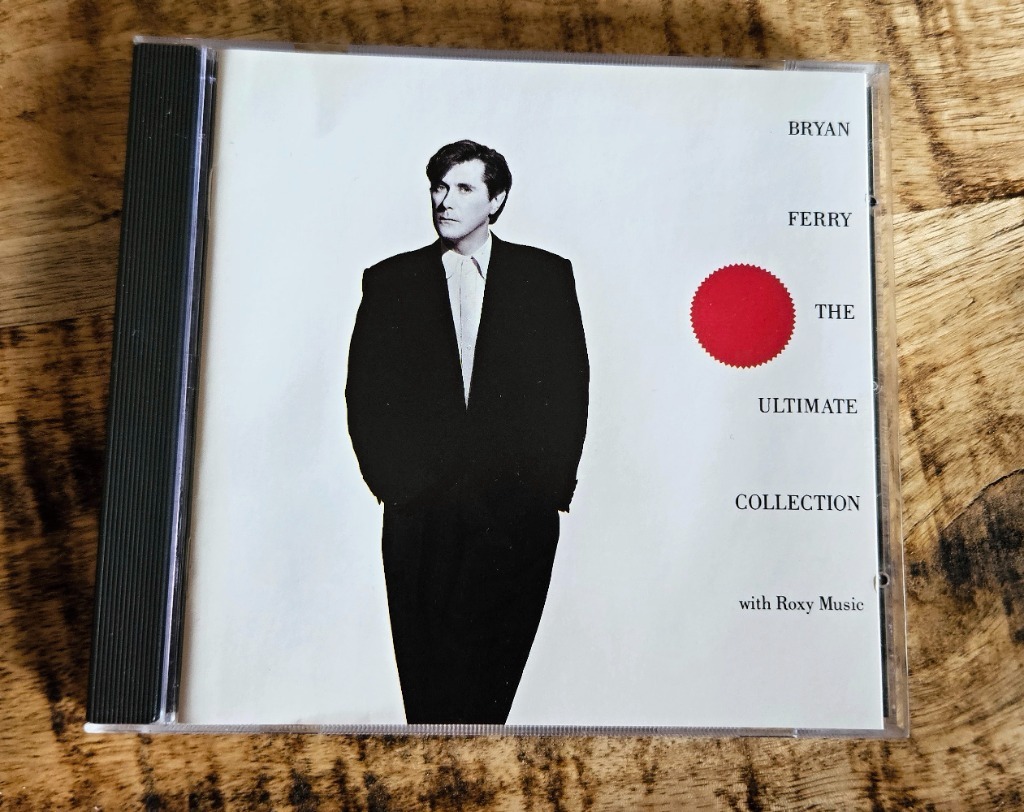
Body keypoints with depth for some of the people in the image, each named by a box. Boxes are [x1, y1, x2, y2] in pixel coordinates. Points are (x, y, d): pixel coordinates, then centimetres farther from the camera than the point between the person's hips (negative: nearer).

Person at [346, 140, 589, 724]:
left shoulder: (547, 276, 10)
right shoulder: (390, 281, 11)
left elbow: (570, 387, 6)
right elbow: (366, 392, 7)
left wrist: (550, 483, -4)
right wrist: (398, 484, -4)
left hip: (518, 515, 0)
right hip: (422, 512, 1)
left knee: (494, 668, -1)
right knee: (427, 670, 4)